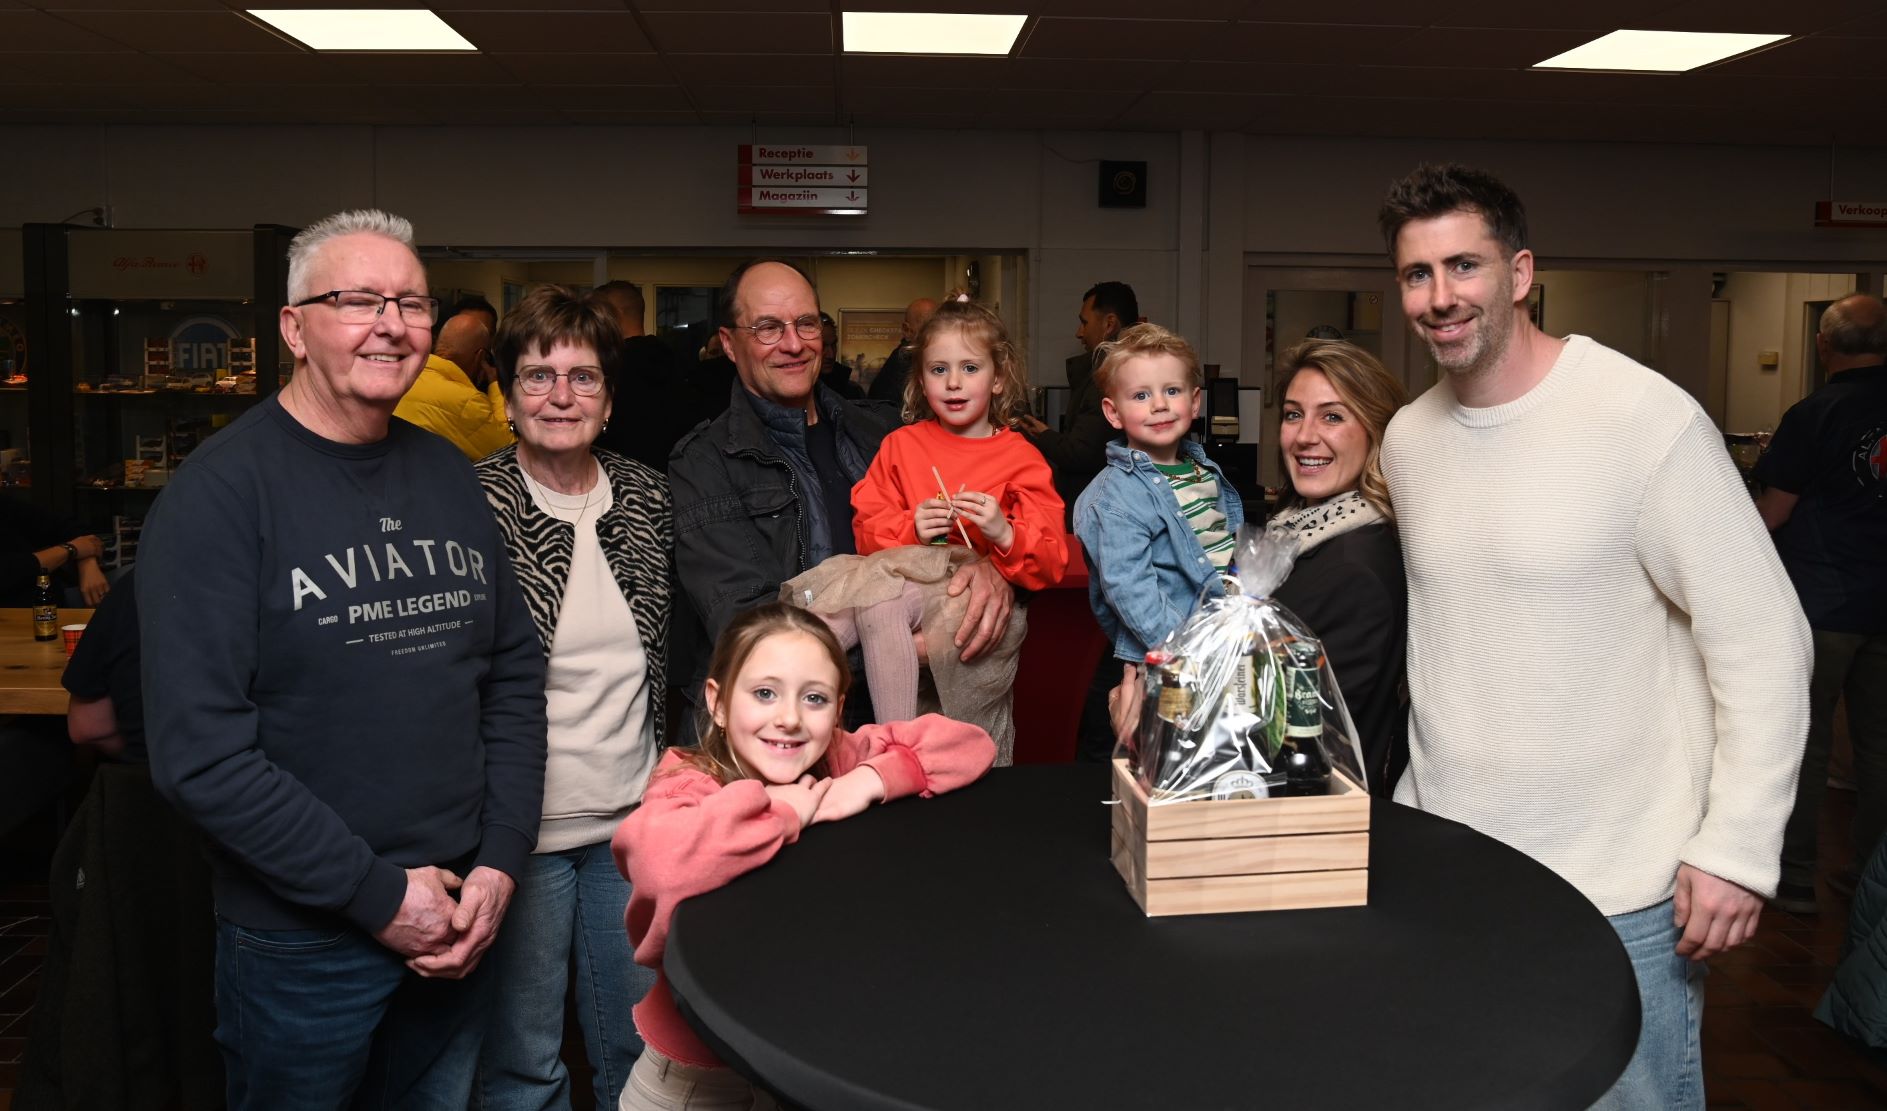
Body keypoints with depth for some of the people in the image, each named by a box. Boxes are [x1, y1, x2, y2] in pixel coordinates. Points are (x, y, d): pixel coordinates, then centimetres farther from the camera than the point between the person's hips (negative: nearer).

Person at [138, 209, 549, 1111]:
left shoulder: (448, 475, 4)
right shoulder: (220, 494, -13)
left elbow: (515, 671, 5)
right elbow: (198, 751, -19)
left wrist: (500, 862, -4)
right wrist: (378, 895, -17)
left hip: (458, 925, 5)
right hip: (302, 948, -5)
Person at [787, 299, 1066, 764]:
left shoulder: (1021, 458, 7)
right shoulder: (901, 445, 17)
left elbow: (1050, 564, 0)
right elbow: (867, 529, 11)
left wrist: (1004, 533, -21)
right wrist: (911, 528, -10)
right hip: (901, 576, 4)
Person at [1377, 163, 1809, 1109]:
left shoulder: (1646, 419, -14)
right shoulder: (1406, 439, 5)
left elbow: (1763, 641, -12)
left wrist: (1737, 848, -15)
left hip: (1619, 890, -5)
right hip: (1446, 865, 6)